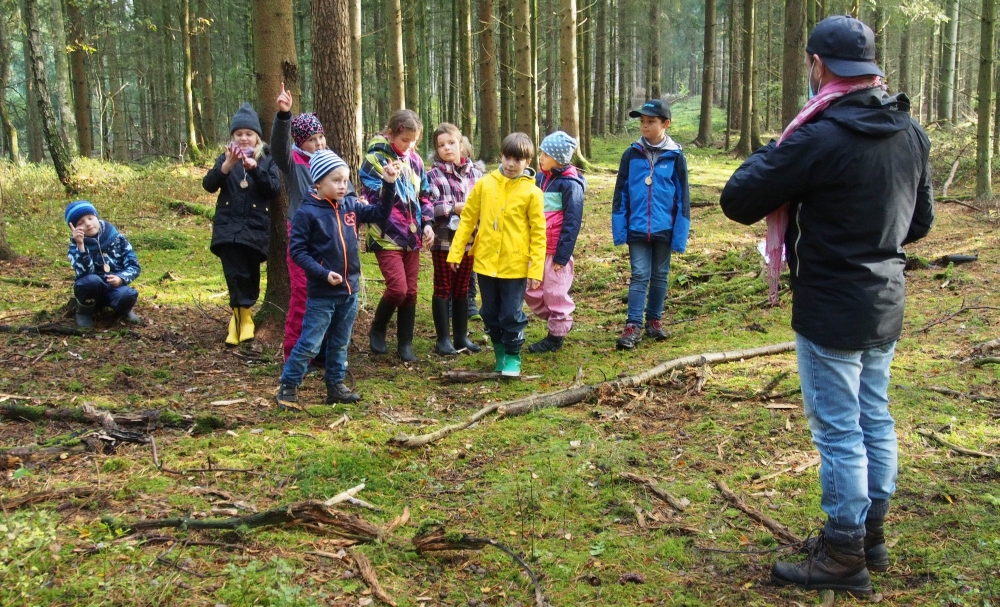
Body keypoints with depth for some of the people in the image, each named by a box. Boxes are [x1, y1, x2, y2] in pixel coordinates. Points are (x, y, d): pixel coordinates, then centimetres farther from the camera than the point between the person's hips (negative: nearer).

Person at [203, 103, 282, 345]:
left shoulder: (267, 159, 5)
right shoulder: (226, 158, 9)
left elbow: (275, 189, -7)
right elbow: (209, 185, -5)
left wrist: (254, 168, -21)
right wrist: (227, 165, -22)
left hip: (255, 228, 0)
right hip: (228, 227, 0)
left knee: (251, 275, 3)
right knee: (236, 274, -11)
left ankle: (241, 316, 23)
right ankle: (243, 316, 6)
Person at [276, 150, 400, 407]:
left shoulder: (351, 206, 3)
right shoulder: (307, 212, -13)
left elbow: (379, 212, 12)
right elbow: (297, 251, -13)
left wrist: (389, 185, -2)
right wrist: (323, 273, -21)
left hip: (349, 291, 6)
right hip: (321, 293, -6)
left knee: (340, 343, 16)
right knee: (309, 343, -1)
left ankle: (335, 385, 27)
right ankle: (288, 387, 11)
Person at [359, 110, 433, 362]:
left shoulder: (414, 160, 9)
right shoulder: (374, 159, -8)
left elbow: (424, 195, 16)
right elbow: (372, 199, -13)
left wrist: (427, 223, 5)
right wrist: (388, 181, -31)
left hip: (412, 236, 6)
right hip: (387, 236, -6)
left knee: (410, 291, 7)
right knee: (397, 288, -15)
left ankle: (405, 343, 19)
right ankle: (377, 331, 10)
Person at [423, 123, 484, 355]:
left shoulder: (475, 173, 4)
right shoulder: (433, 175, -6)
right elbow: (427, 206, -16)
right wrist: (454, 208, -18)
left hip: (468, 239, 3)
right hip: (443, 239, -3)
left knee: (462, 288, 13)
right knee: (443, 288, 6)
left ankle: (461, 336, 23)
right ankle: (443, 339, 12)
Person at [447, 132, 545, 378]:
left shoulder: (532, 192, -6)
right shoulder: (485, 184, 1)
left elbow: (538, 233, -5)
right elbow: (467, 219, 6)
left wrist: (536, 268, -9)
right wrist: (456, 252, 3)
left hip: (515, 265, -3)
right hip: (486, 262, 3)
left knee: (511, 314, 2)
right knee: (490, 313, 13)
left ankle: (513, 357, 20)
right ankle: (500, 352, 31)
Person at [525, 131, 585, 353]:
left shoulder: (570, 184, -14)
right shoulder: (541, 178, 8)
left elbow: (572, 223, -14)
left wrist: (562, 255, -14)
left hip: (555, 251, -8)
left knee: (555, 294, 4)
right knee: (531, 292, 13)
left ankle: (556, 336, 18)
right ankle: (556, 322, 32)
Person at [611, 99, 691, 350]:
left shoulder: (675, 156, -4)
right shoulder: (631, 154, -1)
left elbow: (682, 197, -1)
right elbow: (621, 192, 3)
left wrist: (680, 234, -4)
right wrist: (619, 229, -1)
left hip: (664, 229, 0)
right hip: (637, 228, 0)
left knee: (659, 276, 12)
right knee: (639, 276, -1)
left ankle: (654, 320, 24)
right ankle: (633, 326, -1)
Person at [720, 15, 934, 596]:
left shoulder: (818, 138, -22)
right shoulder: (912, 133, 3)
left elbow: (738, 200, -17)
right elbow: (921, 221, 14)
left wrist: (773, 155, -1)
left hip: (831, 313, -8)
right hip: (888, 308, 8)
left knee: (839, 431, 2)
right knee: (875, 420, 18)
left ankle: (844, 558, 14)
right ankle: (872, 533, 33)